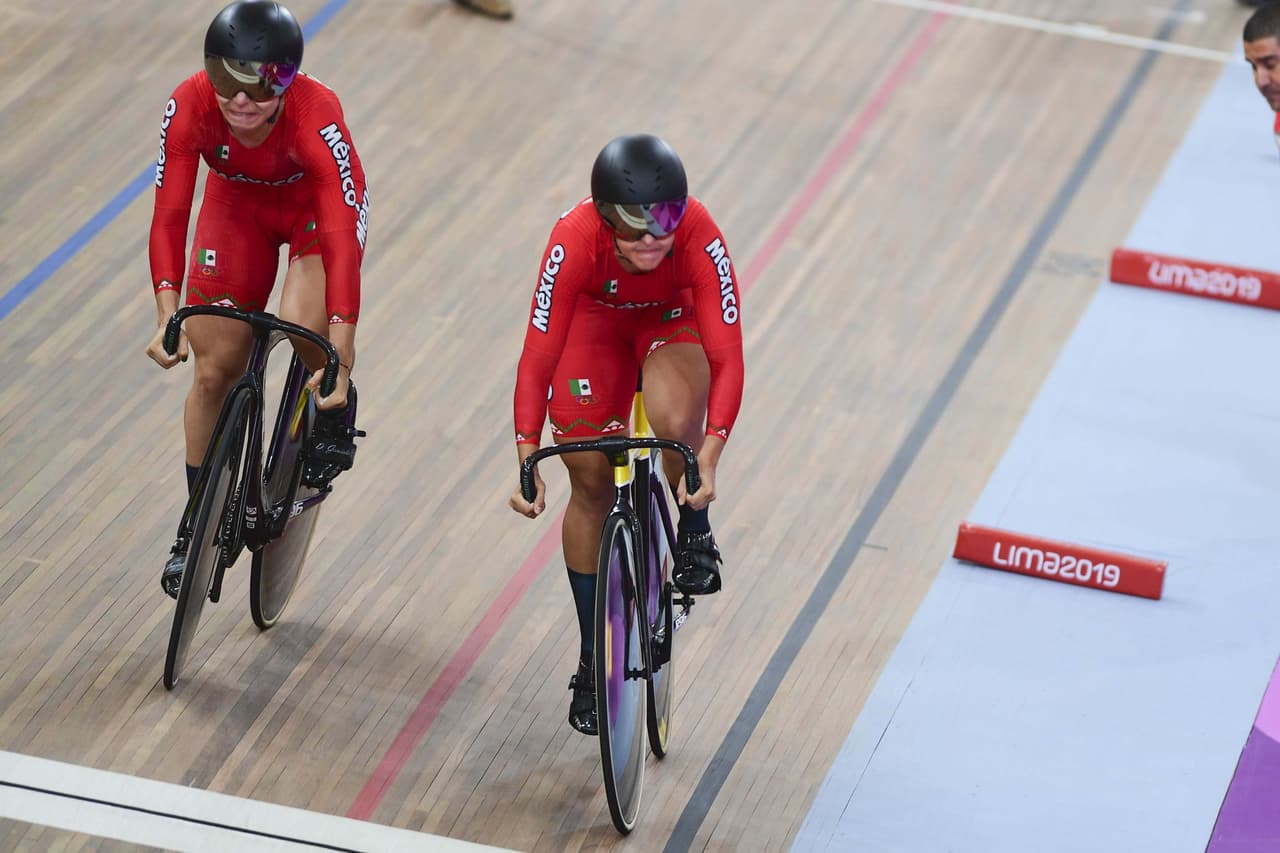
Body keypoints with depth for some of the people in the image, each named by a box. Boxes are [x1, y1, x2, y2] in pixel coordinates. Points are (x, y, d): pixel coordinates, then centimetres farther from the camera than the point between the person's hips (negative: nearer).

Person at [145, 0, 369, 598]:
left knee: (300, 326, -30)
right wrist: (168, 312, -44)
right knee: (214, 368, 1)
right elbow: (169, 213, -31)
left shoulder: (317, 117, -40)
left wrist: (340, 357, -50)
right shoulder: (190, 106, -33)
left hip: (317, 203, -3)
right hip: (237, 202, 3)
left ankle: (335, 413, 6)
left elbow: (342, 236, -43)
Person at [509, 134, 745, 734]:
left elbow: (727, 358, -34)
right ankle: (592, 660, 16)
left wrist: (708, 460, -44)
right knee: (591, 481, -1)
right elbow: (537, 358, -31)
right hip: (597, 319, 1)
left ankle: (695, 533, -1)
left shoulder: (700, 239, -36)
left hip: (673, 320, -1)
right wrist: (527, 464, -37)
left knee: (674, 420, -34)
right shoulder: (575, 242, -36)